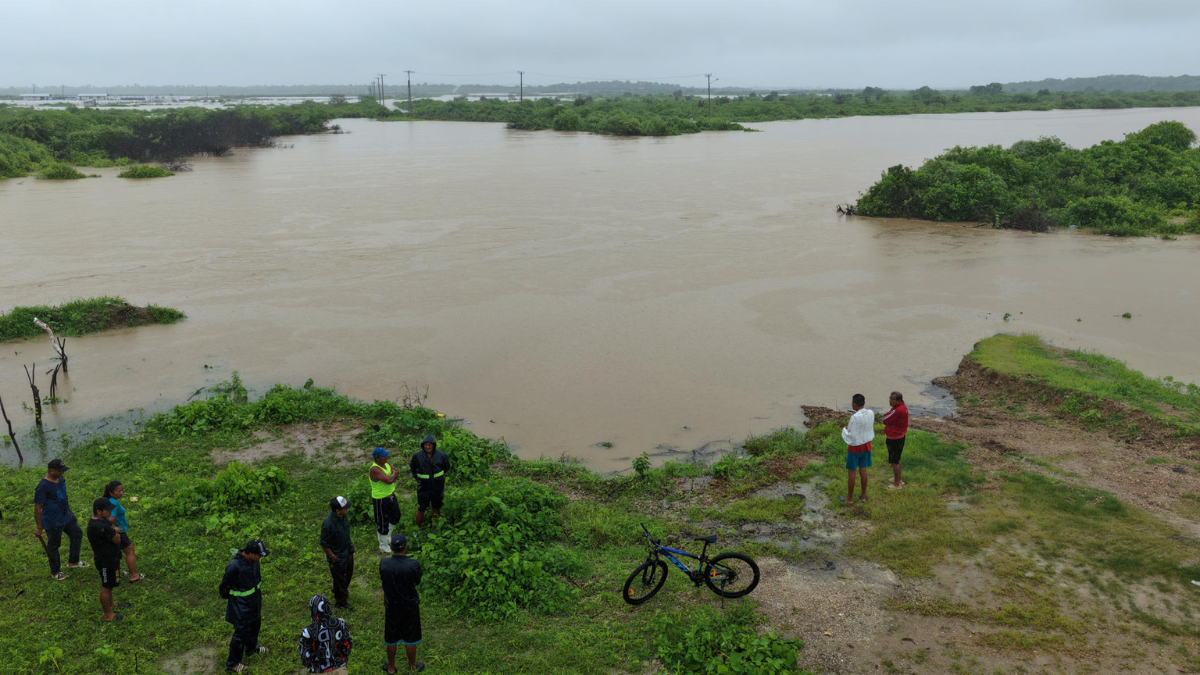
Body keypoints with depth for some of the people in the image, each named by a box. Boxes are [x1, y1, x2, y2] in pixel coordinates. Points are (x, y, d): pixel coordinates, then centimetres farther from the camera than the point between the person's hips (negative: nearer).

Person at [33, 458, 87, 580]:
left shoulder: (60, 479, -1)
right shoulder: (43, 486, -27)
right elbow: (37, 508, -23)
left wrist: (69, 511, 25)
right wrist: (39, 528, -21)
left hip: (67, 516, 9)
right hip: (53, 523, -8)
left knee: (77, 534, 22)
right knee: (53, 546, 10)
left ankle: (73, 561, 40)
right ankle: (55, 572, 29)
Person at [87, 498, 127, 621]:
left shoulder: (102, 520, -1)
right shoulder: (101, 527, -33)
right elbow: (117, 539, -24)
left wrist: (114, 531, -9)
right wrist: (115, 532, -6)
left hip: (110, 557, 10)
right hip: (106, 561, -10)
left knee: (108, 584, 28)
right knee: (106, 587, 5)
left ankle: (110, 604, 48)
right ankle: (108, 615, 18)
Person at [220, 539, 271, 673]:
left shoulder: (253, 560, -11)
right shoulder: (234, 567, -35)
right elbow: (224, 587, -20)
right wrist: (229, 597, -2)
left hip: (254, 601, 8)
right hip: (241, 605, -8)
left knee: (255, 624, 28)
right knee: (241, 632, 4)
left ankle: (251, 648, 54)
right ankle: (232, 664, 23)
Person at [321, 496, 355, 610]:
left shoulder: (342, 516, -11)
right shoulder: (328, 523, -35)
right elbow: (324, 543, -23)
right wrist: (333, 557, -15)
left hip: (348, 552, 7)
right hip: (338, 557, -7)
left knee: (348, 574, 28)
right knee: (339, 579, 14)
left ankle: (343, 591, 56)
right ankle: (341, 602, 37)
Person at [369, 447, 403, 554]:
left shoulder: (386, 463, -3)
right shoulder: (375, 469, -30)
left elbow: (397, 474, -1)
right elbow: (389, 480, -36)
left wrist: (392, 476, -20)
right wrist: (393, 474, -16)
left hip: (391, 496, 9)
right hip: (380, 500, -9)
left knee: (395, 517, 25)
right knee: (382, 523, 7)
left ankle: (387, 537, 48)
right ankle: (383, 546, 27)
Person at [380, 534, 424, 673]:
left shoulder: (384, 564, -19)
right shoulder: (414, 565, -25)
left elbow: (382, 579, -2)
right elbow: (417, 582, -7)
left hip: (391, 607, 1)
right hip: (410, 607, -1)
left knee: (391, 640, 21)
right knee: (410, 639, 19)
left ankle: (391, 667, 39)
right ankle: (412, 666, 36)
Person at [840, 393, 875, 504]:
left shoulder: (855, 417, -27)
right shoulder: (871, 413, -7)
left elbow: (851, 436, -22)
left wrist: (844, 429, -4)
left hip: (855, 446, -6)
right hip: (866, 445, 6)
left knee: (851, 472, 8)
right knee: (863, 470, 17)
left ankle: (850, 498, 18)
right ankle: (864, 496, 26)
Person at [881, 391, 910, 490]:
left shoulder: (897, 411, -30)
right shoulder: (903, 407, 2)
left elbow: (885, 421, -19)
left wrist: (886, 414, -4)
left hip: (894, 440, -10)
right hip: (900, 436, 10)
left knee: (894, 461, 4)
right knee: (897, 460, 24)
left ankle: (897, 484, 15)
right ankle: (898, 479, 39)